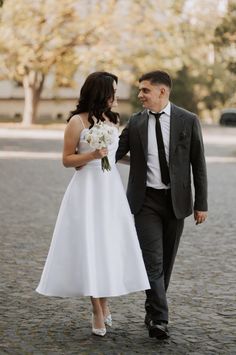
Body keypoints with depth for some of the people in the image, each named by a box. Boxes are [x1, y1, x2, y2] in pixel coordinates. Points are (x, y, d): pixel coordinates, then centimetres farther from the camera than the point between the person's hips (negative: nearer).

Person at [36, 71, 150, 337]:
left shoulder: (113, 120, 9)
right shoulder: (77, 121, -7)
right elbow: (67, 160, -6)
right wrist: (92, 155, -18)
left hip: (111, 189, 5)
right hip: (87, 190, -5)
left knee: (110, 246, 6)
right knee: (90, 247, -3)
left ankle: (104, 304, 21)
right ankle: (98, 312, 5)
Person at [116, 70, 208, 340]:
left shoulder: (188, 121, -2)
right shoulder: (135, 122, 2)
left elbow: (198, 163, 0)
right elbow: (115, 153, 2)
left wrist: (201, 203, -1)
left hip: (176, 200, 0)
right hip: (146, 201, 0)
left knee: (167, 260, 10)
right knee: (152, 259, -10)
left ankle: (153, 311, 25)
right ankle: (158, 318, -9)